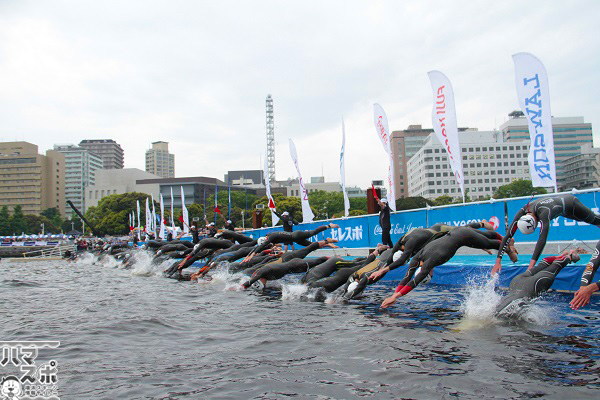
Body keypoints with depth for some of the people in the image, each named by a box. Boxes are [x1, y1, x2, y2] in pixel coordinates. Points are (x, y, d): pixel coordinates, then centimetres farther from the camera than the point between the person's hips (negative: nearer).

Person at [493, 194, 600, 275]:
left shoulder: (544, 213, -49)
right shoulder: (521, 213, -33)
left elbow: (542, 240, -58)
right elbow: (507, 236, -34)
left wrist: (531, 265, -64)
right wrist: (498, 261, -41)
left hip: (570, 204, -5)